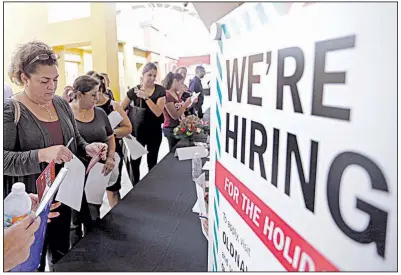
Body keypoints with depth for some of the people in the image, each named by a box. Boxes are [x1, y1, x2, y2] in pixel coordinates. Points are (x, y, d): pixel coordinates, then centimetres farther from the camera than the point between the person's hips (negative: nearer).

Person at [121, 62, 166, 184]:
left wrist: (146, 97, -25)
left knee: (152, 162, 13)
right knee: (134, 161, 2)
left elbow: (158, 112, -18)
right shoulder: (134, 90, -2)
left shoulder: (160, 90, -6)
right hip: (138, 131, 1)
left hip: (154, 132, 0)